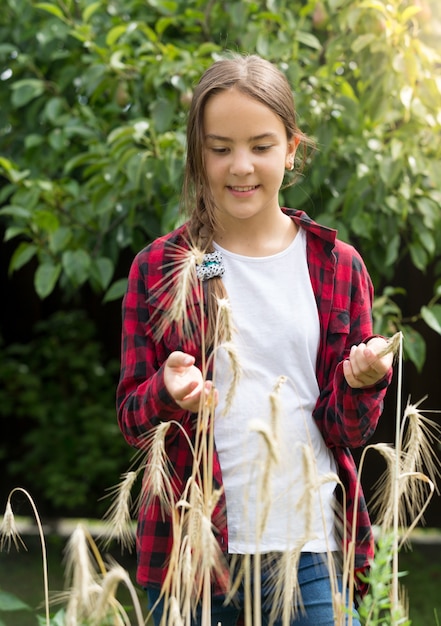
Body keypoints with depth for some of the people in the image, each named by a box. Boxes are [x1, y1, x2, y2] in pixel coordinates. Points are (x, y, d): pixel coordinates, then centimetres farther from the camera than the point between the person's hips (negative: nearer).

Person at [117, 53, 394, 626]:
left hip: (308, 549, 1)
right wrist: (170, 392, -18)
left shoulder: (338, 266, 4)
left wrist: (363, 381, -15)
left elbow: (349, 432, 6)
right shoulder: (158, 268, 2)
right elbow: (132, 421, 4)